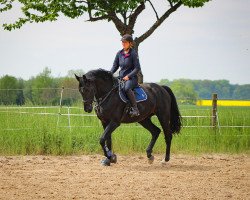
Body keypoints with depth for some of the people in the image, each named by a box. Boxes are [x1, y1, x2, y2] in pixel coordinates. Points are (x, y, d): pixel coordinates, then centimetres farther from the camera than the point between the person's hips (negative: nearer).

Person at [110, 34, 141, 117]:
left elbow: (137, 68, -9)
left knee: (127, 88, -37)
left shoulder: (133, 53, -7)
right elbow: (115, 66, 16)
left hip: (131, 78, -7)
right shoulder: (119, 53, 10)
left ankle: (135, 109, -35)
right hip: (121, 77, 7)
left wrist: (128, 76, -18)